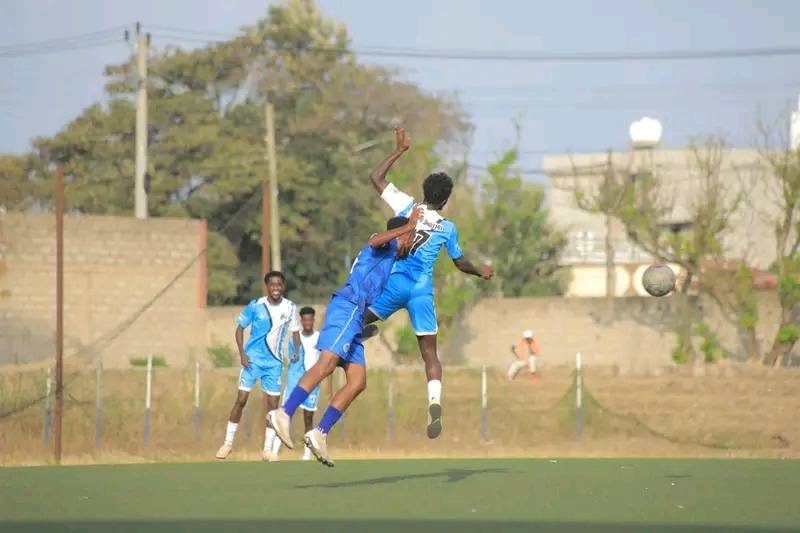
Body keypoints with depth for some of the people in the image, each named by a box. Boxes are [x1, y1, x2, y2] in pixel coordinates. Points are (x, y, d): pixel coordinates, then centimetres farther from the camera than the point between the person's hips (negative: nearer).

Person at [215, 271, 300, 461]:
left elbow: (295, 331, 11)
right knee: (241, 399, -6)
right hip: (252, 359, -2)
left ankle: (267, 450, 6)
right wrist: (242, 354, -11)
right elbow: (240, 328, -1)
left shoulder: (289, 307, -2)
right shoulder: (256, 306, -9)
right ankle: (228, 443, 6)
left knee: (273, 404, -1)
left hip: (274, 362, 2)